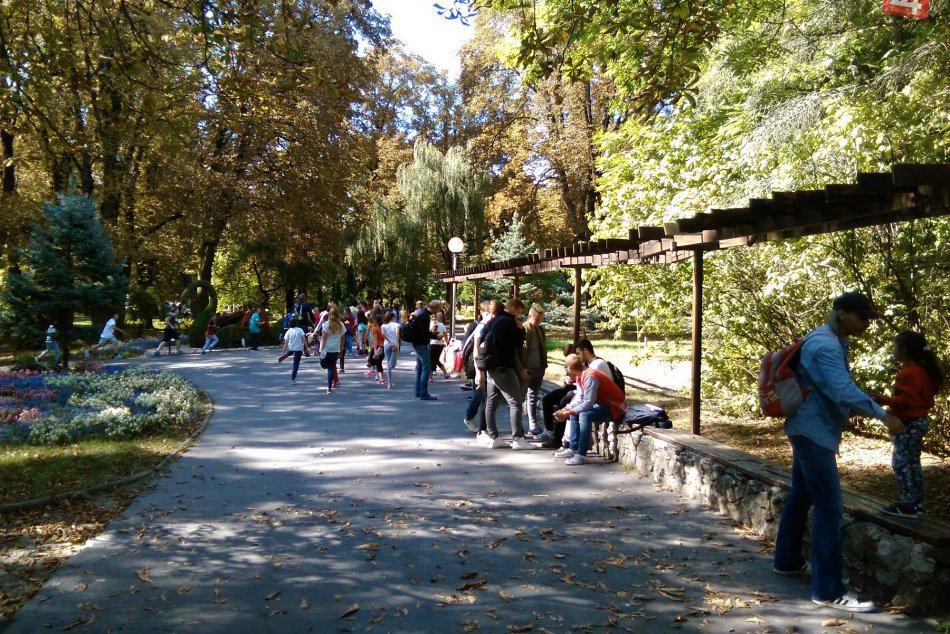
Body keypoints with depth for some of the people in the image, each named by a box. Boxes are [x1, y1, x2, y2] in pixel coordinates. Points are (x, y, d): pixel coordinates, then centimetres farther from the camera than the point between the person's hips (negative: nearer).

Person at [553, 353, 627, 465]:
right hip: (602, 404, 10)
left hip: (614, 407, -10)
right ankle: (573, 448, 10)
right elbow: (579, 399, 3)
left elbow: (588, 404, -30)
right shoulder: (580, 375, 2)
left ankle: (581, 455, -26)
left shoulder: (589, 377, -26)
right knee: (574, 412, 10)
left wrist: (569, 412, -21)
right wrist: (565, 410, -10)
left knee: (585, 415, -30)